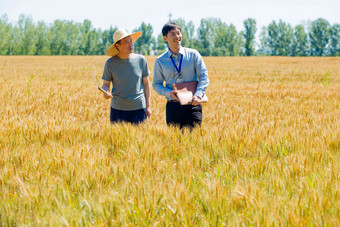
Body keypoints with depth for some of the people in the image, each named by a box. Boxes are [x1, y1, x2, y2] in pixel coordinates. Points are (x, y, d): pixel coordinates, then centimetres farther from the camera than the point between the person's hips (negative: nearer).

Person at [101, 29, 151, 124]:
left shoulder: (141, 60, 1)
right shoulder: (110, 63, -3)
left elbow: (146, 83, 8)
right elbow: (105, 84, 5)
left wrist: (148, 106, 6)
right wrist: (106, 92, -18)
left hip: (139, 109, 1)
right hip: (118, 109, -1)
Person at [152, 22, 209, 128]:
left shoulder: (193, 54, 4)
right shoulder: (160, 61, 7)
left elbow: (204, 77, -1)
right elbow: (156, 84, 11)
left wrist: (198, 95, -17)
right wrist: (168, 92, -10)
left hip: (192, 105, -1)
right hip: (172, 106, 1)